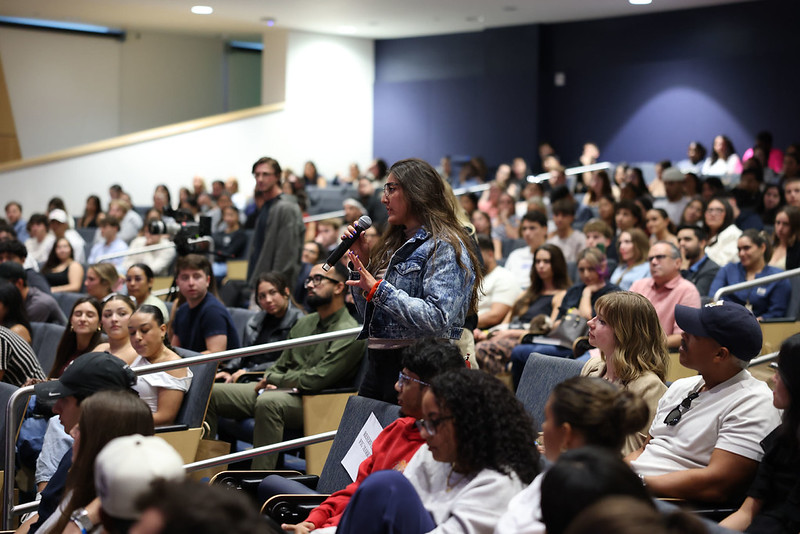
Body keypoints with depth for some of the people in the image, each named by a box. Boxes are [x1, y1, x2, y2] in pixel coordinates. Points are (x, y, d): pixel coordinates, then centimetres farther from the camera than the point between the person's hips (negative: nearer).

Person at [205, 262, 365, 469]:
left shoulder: (349, 333, -11)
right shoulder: (304, 323, 17)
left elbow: (316, 379, -17)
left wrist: (270, 379, -5)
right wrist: (267, 381, -2)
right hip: (280, 392, 9)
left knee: (269, 402, -40)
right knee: (210, 393, -2)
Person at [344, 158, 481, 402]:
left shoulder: (445, 247, -10)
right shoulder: (395, 244, 16)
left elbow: (437, 320, -23)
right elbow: (370, 314, 20)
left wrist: (379, 290, -22)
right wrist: (361, 262, 8)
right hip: (379, 364, 8)